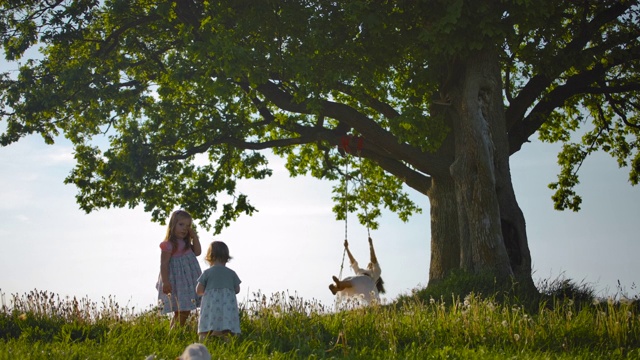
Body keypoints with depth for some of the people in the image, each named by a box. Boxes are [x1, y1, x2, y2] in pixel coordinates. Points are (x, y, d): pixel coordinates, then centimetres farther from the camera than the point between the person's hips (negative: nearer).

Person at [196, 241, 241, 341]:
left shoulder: (207, 273, 1)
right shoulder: (231, 273, 8)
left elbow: (199, 290, 1)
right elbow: (237, 290, 11)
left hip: (211, 306, -2)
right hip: (228, 307, 2)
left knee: (205, 333, -3)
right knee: (225, 335, 1)